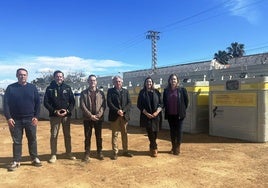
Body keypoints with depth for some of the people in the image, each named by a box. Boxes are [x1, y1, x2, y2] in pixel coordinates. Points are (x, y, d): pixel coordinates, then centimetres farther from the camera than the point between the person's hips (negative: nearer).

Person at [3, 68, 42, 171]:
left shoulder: (32, 87, 5)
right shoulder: (10, 88, 2)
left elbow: (37, 103, 3)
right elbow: (6, 103, 0)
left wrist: (36, 116, -5)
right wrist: (8, 117, -9)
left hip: (30, 119, 1)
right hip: (15, 120, 0)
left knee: (32, 139, 7)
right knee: (16, 141, 7)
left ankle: (35, 158, 19)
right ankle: (16, 161, 18)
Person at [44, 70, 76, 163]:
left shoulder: (67, 88, 6)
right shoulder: (50, 88, 2)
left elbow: (72, 101, 5)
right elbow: (46, 102, -1)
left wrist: (68, 110, -11)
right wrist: (55, 111, -13)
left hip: (66, 115, 2)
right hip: (54, 115, -1)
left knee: (67, 135, 8)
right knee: (54, 135, 2)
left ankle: (69, 153, 19)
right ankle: (53, 155, 11)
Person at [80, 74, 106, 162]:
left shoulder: (101, 93, 7)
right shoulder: (83, 93, 4)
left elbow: (103, 105, 1)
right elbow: (82, 106, -5)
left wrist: (98, 115, -14)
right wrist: (90, 115, -14)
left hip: (99, 118, 1)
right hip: (87, 118, -1)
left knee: (99, 136, 9)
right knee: (87, 137, 5)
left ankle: (100, 153, 20)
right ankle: (87, 154, 14)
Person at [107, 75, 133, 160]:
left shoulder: (126, 91, 12)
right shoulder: (110, 91, 4)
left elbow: (129, 103, 4)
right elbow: (109, 103, -6)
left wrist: (123, 110, -12)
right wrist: (117, 111, -18)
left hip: (124, 115, 3)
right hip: (114, 116, -3)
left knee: (124, 134, 9)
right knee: (115, 134, 2)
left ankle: (125, 151, 19)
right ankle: (115, 152, 10)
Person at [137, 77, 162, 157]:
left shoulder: (156, 92, 8)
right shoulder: (142, 92, 4)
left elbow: (161, 103, 5)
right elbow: (139, 105, 0)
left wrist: (157, 112, -12)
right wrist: (146, 113, -11)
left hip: (156, 116, 2)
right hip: (146, 116, -2)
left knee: (155, 132, 3)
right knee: (150, 132, -5)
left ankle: (152, 147, 25)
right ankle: (154, 148, 12)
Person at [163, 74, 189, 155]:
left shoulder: (182, 89, -4)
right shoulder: (166, 90, 4)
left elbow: (186, 100, 0)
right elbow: (164, 101, 12)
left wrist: (183, 110, 3)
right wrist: (166, 110, 9)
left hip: (179, 114, -3)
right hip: (170, 114, 3)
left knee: (179, 130, 3)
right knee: (172, 130, 11)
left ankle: (178, 148, 14)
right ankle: (173, 147, 22)